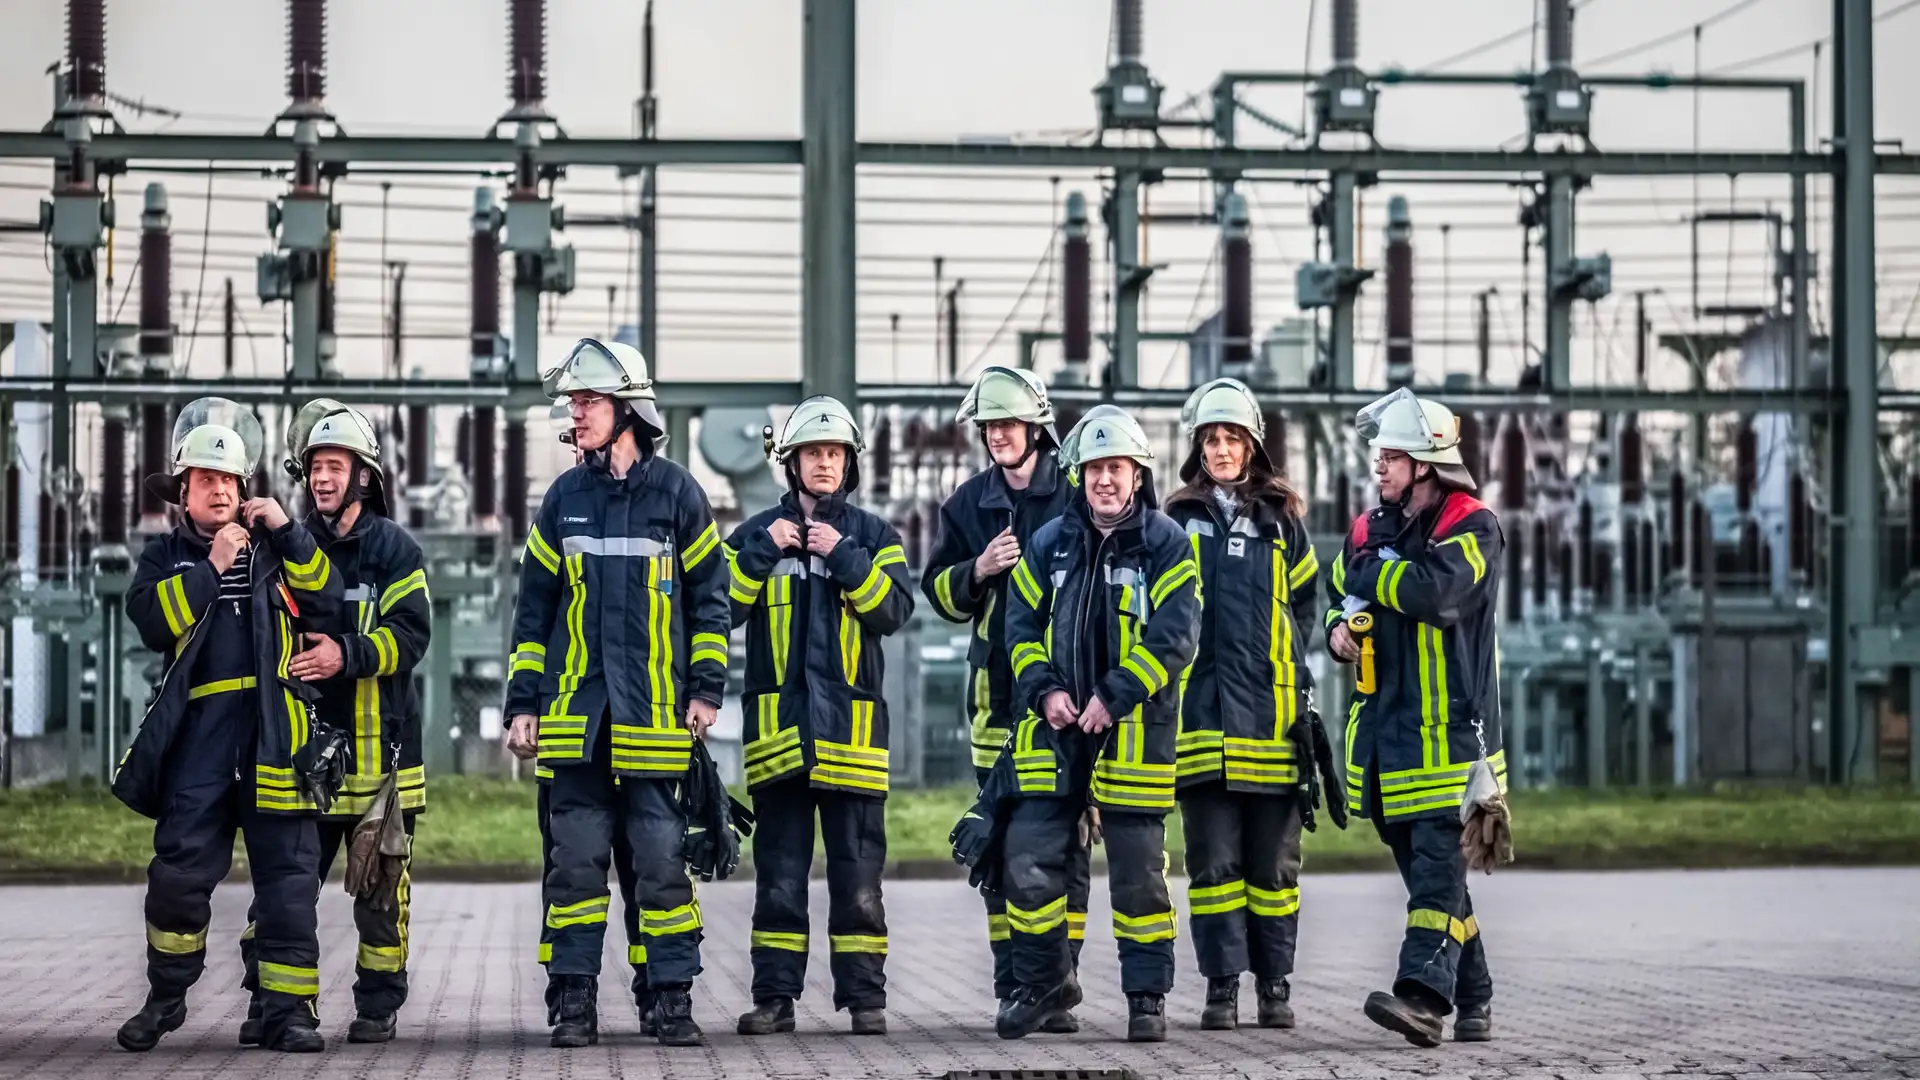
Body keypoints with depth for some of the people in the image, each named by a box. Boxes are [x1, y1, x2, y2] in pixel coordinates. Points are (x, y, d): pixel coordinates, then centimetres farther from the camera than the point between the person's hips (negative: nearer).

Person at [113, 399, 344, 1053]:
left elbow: (326, 604, 2)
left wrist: (288, 532, -5)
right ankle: (166, 998, 16)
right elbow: (153, 621, -4)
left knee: (287, 874, -3)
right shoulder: (166, 556, 14)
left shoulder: (275, 549, 16)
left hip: (274, 733, 0)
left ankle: (288, 1010, 0)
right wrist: (211, 568, -8)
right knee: (180, 871, -2)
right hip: (199, 734, 0)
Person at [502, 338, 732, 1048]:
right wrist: (523, 703, 8)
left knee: (662, 859, -2)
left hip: (654, 716, -2)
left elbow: (708, 598, 6)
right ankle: (574, 1001, 7)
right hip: (575, 714, 2)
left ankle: (673, 1000, 4)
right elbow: (534, 607, 13)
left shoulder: (676, 492, 3)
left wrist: (706, 690, 0)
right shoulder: (564, 499, 10)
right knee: (576, 858, 2)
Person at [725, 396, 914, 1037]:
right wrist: (763, 551, -10)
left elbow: (895, 611, -4)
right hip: (778, 719, 1)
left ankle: (864, 995, 5)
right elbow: (722, 607, -1)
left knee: (858, 874, 1)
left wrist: (844, 557, -11)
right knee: (779, 872, 3)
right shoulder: (757, 533, 11)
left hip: (851, 722, -1)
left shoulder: (872, 535, 9)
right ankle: (774, 996, 6)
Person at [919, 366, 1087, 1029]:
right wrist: (979, 571, -7)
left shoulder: (1079, 496, 0)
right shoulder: (969, 502, 11)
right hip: (999, 690, 3)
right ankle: (1013, 989, 9)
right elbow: (941, 593, 14)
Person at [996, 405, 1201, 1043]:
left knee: (1138, 872, 3)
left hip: (1135, 734, -3)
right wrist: (1045, 690, -6)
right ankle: (1043, 982, 18)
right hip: (1056, 729, 3)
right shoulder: (1049, 543, 9)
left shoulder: (1167, 545, -3)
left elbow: (1174, 637, -11)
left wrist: (1114, 696, -18)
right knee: (1028, 861, 1)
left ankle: (1148, 997, 13)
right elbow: (1021, 625, 11)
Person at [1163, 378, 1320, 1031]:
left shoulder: (1282, 522, 10)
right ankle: (1222, 986, 2)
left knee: (1274, 860, 4)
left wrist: (1295, 678, 8)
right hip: (1203, 709, 0)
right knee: (1214, 859, -1)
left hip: (1271, 711, 1)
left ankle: (1275, 984, 11)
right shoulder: (1178, 522, 9)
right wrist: (1169, 678, 2)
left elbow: (1304, 604, 17)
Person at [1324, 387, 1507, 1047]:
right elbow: (1338, 594, 28)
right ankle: (1473, 999, 19)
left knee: (1437, 863, -14)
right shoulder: (1371, 529, 15)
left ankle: (1425, 995, -25)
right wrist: (1340, 630, 4)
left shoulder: (1472, 527, -7)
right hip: (1386, 726, 7)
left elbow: (1437, 590, -24)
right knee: (1423, 867, 10)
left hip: (1449, 727, -7)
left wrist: (1369, 574, -8)